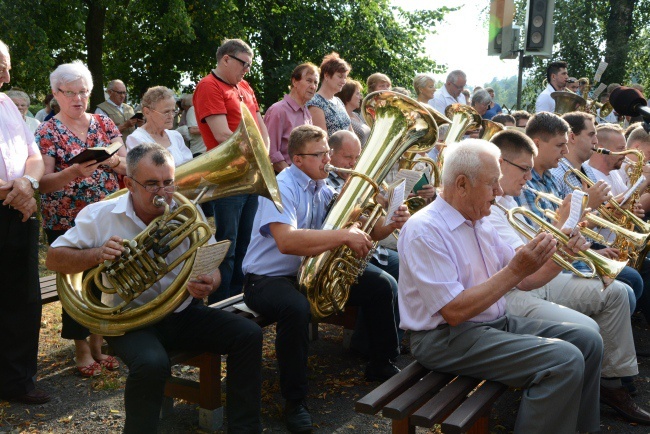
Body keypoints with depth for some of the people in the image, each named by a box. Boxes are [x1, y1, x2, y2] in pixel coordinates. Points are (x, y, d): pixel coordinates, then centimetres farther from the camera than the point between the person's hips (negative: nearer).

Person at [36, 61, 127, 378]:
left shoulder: (104, 124, 7)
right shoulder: (47, 132, -2)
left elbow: (127, 167, 5)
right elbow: (43, 183, -11)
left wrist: (114, 161, -18)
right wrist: (74, 172, -28)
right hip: (66, 222, -3)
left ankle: (98, 341, 24)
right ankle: (81, 348, 19)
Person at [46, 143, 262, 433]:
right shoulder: (100, 216, -6)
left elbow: (212, 270, 2)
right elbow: (53, 259, -1)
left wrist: (206, 284, -24)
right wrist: (97, 254, -21)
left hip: (183, 312, 3)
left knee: (248, 335, -15)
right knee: (152, 363, -35)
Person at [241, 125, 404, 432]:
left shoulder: (324, 190, 6)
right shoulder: (281, 187, -18)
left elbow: (362, 231, 7)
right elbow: (286, 241, -37)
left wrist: (390, 224, -14)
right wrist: (344, 236, -34)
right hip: (269, 278, -7)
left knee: (382, 285, -2)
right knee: (296, 307, -40)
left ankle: (381, 365, 20)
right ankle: (294, 402, -19)